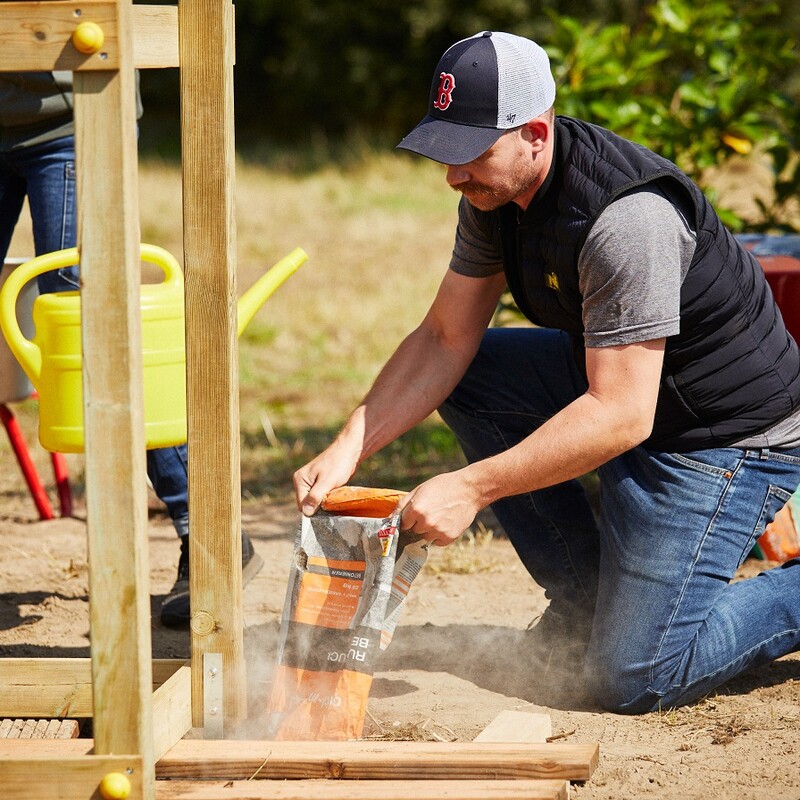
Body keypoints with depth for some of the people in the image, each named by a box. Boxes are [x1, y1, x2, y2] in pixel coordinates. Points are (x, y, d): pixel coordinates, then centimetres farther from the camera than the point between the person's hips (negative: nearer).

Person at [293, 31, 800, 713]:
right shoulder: (495, 192, -4)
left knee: (631, 681, -13)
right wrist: (348, 448, -12)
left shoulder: (627, 219, -32)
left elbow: (622, 416, -33)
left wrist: (472, 488, -32)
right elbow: (445, 340, 1)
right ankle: (587, 600, 10)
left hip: (728, 436, -9)